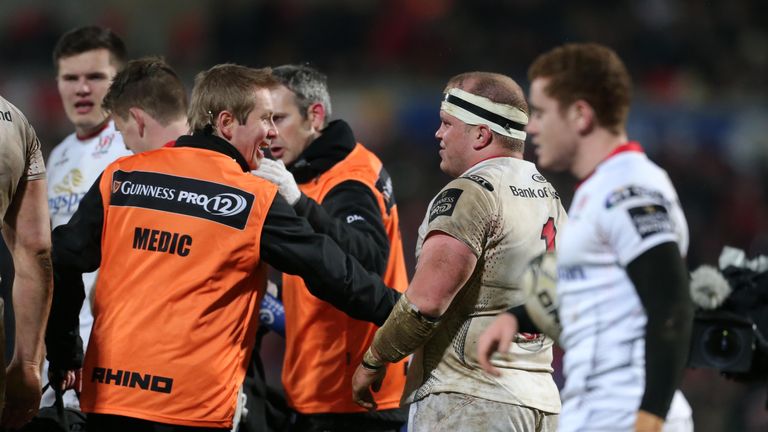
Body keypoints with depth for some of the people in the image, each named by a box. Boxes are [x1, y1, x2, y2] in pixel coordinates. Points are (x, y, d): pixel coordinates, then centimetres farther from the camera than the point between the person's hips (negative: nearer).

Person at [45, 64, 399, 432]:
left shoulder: (121, 176, 8)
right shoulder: (256, 201, -2)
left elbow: (63, 263, 8)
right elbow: (332, 271, 2)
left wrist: (63, 356, 17)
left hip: (107, 392, 4)